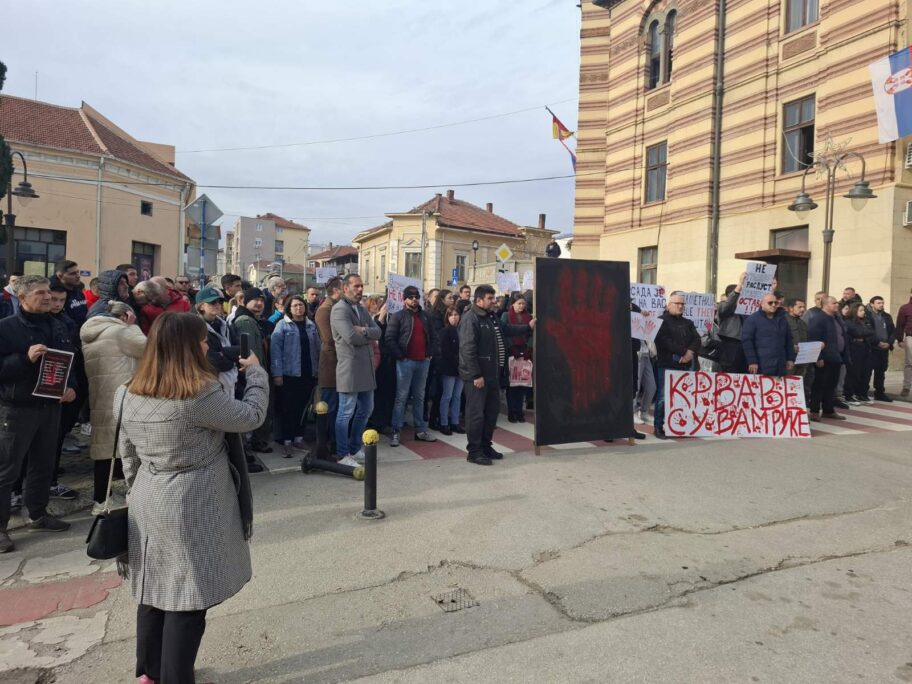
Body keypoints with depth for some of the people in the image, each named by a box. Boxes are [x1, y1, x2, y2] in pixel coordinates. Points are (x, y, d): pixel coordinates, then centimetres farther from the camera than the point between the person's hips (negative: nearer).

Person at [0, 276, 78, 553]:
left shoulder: (57, 327, 7)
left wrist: (72, 387, -4)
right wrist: (26, 358, -26)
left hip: (51, 405, 6)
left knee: (43, 464, 16)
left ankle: (38, 514, 30)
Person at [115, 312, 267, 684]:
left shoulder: (129, 395, 0)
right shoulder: (200, 395, -23)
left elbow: (129, 456, 10)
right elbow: (251, 416, -11)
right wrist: (256, 371, 3)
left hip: (148, 505, 8)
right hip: (192, 509, -7)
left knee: (155, 587, 20)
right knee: (187, 595, 7)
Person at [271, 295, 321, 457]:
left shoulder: (311, 325, 9)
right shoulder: (282, 325, -4)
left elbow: (317, 348, 10)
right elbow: (275, 349, -9)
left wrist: (318, 370, 4)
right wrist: (277, 373, -15)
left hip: (308, 374, 4)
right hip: (289, 374, -4)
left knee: (302, 407, 11)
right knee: (288, 408, 2)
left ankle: (299, 438, 22)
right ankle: (287, 441, 8)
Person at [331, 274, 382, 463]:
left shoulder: (362, 309, 17)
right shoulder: (339, 309, -11)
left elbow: (378, 332, 6)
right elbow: (351, 337, -22)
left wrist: (363, 331, -14)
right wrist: (369, 335, -3)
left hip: (366, 367, 9)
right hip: (349, 368, -9)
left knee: (365, 410, 16)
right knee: (346, 413, -1)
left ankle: (355, 448, 30)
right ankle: (342, 454, 10)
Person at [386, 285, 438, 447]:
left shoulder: (425, 316, 13)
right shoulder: (398, 316, -3)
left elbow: (433, 336, 17)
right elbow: (389, 338, -9)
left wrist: (430, 353, 6)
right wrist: (400, 356, -12)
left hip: (423, 361, 5)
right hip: (405, 361, -5)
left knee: (419, 397, 12)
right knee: (401, 397, -2)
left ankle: (420, 430, 18)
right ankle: (396, 432, 3)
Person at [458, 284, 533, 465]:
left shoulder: (491, 316, 13)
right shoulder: (470, 319, -17)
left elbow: (506, 330, 31)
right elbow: (468, 350, -22)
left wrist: (528, 327, 27)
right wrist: (476, 375, -23)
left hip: (492, 373, 10)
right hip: (476, 376, -10)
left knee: (492, 411, 17)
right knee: (476, 413, -4)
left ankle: (485, 445, 30)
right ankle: (474, 451, 6)